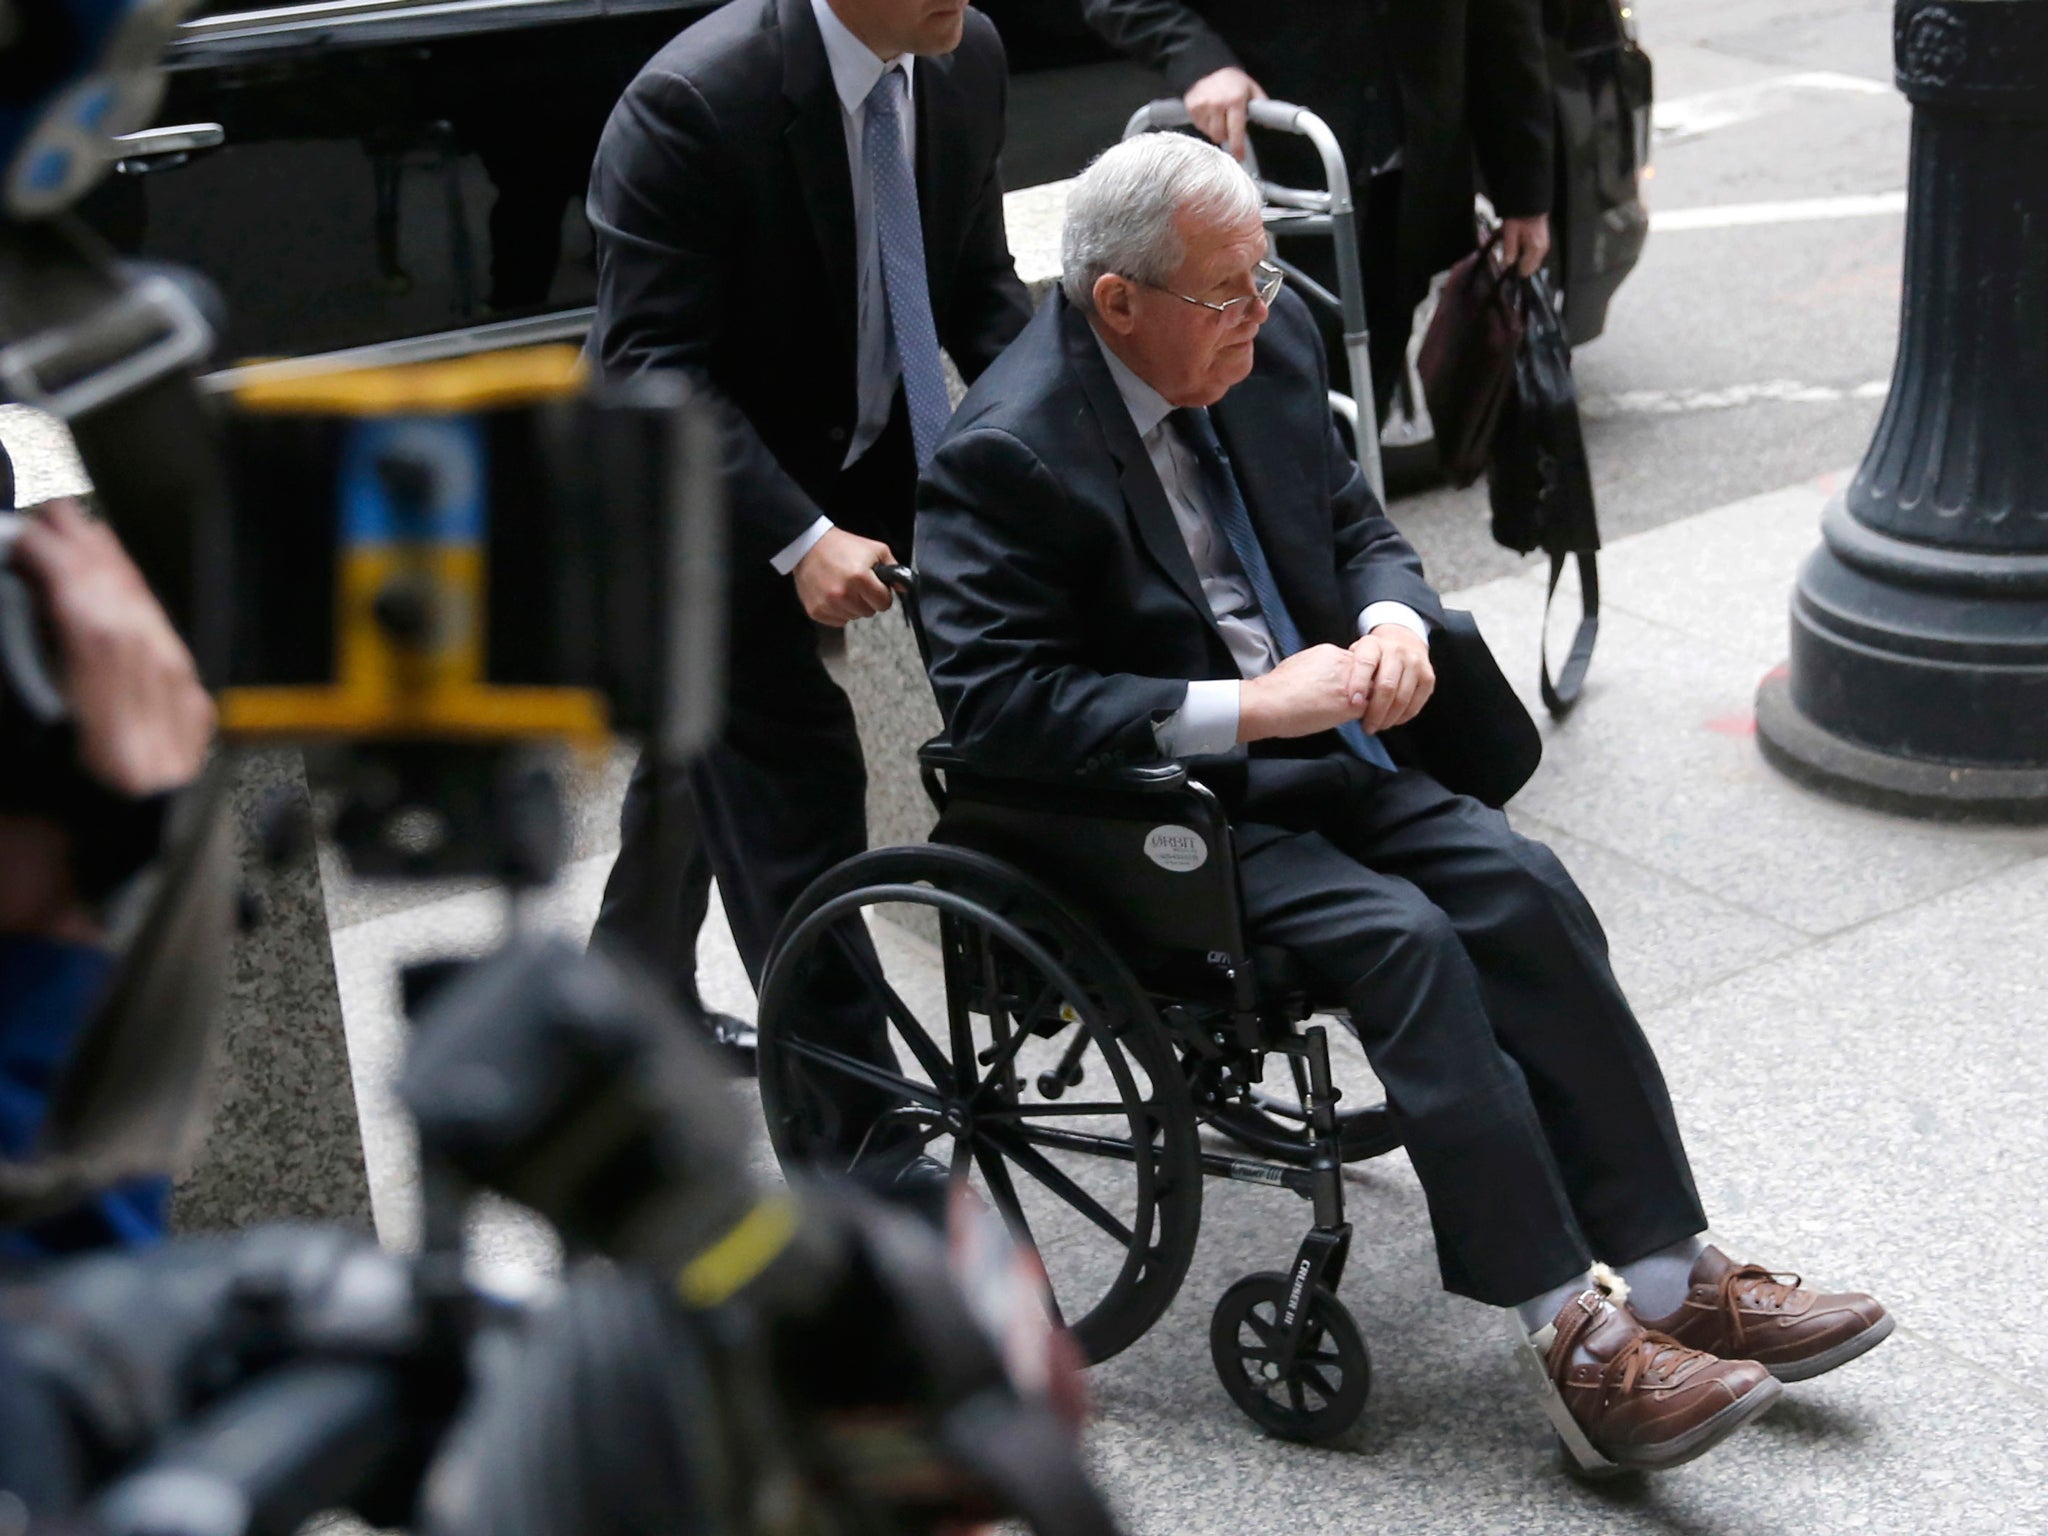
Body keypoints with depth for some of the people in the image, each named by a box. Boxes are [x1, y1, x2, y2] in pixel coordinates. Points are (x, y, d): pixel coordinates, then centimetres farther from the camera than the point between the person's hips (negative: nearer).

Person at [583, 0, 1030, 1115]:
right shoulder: (692, 101, -28)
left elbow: (976, 287, 2)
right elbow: (654, 370, -28)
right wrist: (800, 541, -37)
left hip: (872, 459, 7)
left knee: (715, 743, 23)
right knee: (791, 774, -12)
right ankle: (847, 1134, -3)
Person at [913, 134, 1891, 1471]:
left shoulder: (1270, 348, 5)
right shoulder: (1007, 455, -17)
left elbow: (1357, 525, 17)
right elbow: (993, 700, -23)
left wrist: (1396, 625, -7)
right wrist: (1247, 708, -25)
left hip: (1319, 750, 7)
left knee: (1525, 891, -14)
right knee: (1404, 940, -26)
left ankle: (1680, 1278, -7)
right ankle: (1576, 1335, -18)